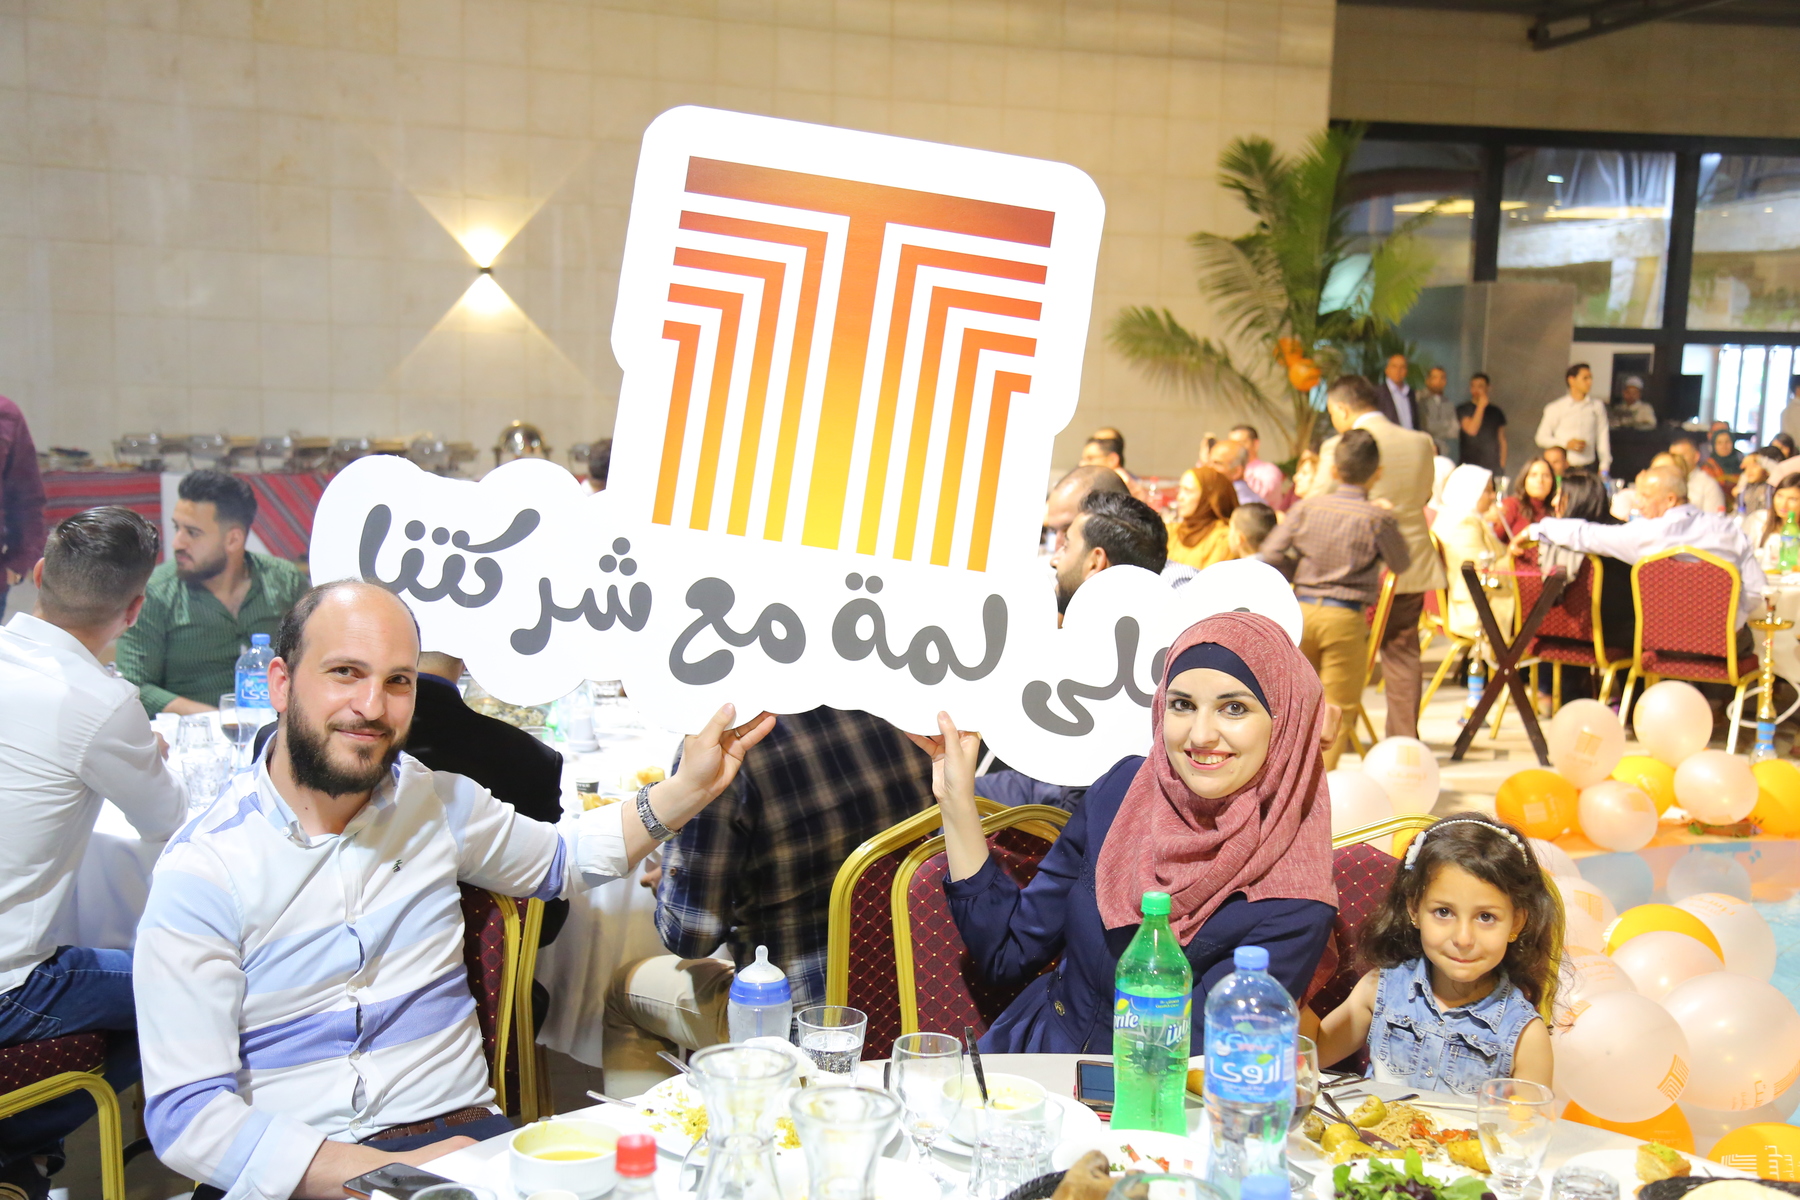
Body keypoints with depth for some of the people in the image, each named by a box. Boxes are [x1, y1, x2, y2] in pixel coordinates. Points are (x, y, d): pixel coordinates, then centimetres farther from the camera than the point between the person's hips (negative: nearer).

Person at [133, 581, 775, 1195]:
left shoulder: (437, 802, 7)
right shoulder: (202, 871, -7)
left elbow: (563, 856, 28)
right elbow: (186, 1116, -12)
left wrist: (692, 787, 12)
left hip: (459, 1132, 4)